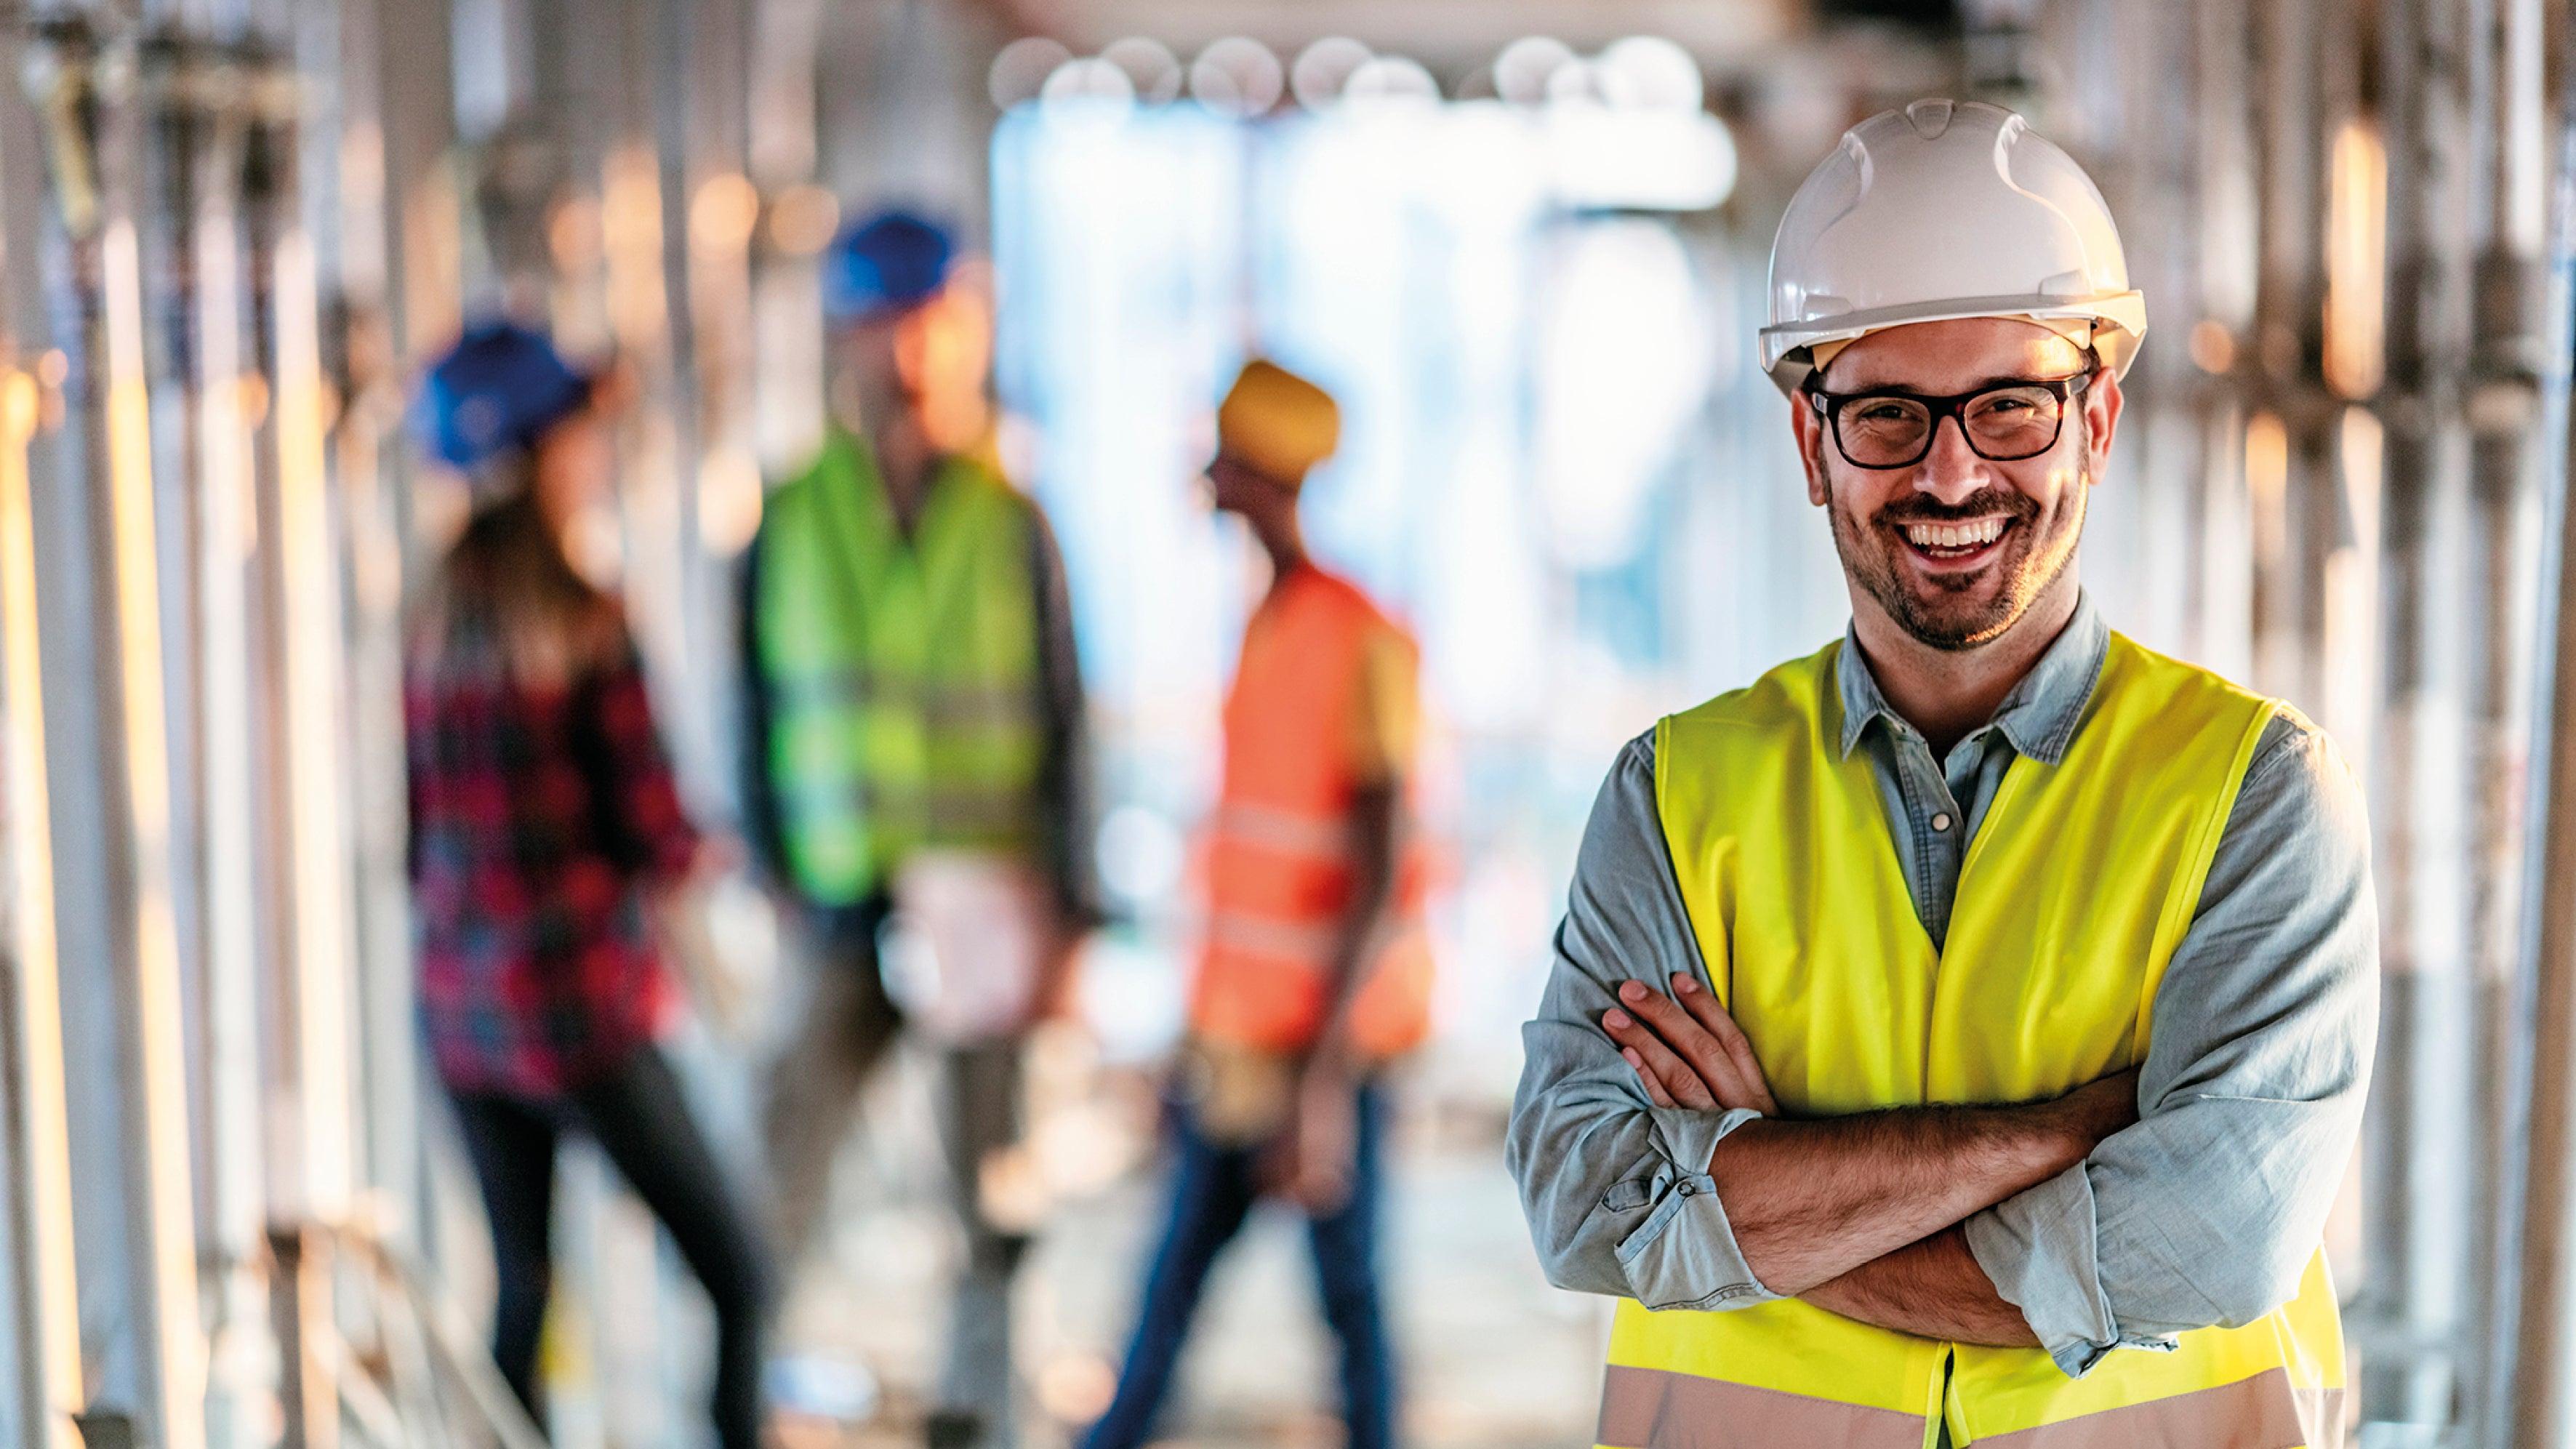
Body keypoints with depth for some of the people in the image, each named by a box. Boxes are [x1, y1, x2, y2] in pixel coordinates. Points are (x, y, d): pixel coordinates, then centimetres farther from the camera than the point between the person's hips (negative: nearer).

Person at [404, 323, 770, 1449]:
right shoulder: (588, 625, -14)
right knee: (735, 1277, 2)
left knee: (519, 1284, 15)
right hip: (581, 999, -7)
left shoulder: (434, 620, 5)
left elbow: (422, 825, 11)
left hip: (460, 1004, 7)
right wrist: (698, 856, 8)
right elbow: (650, 833, -12)